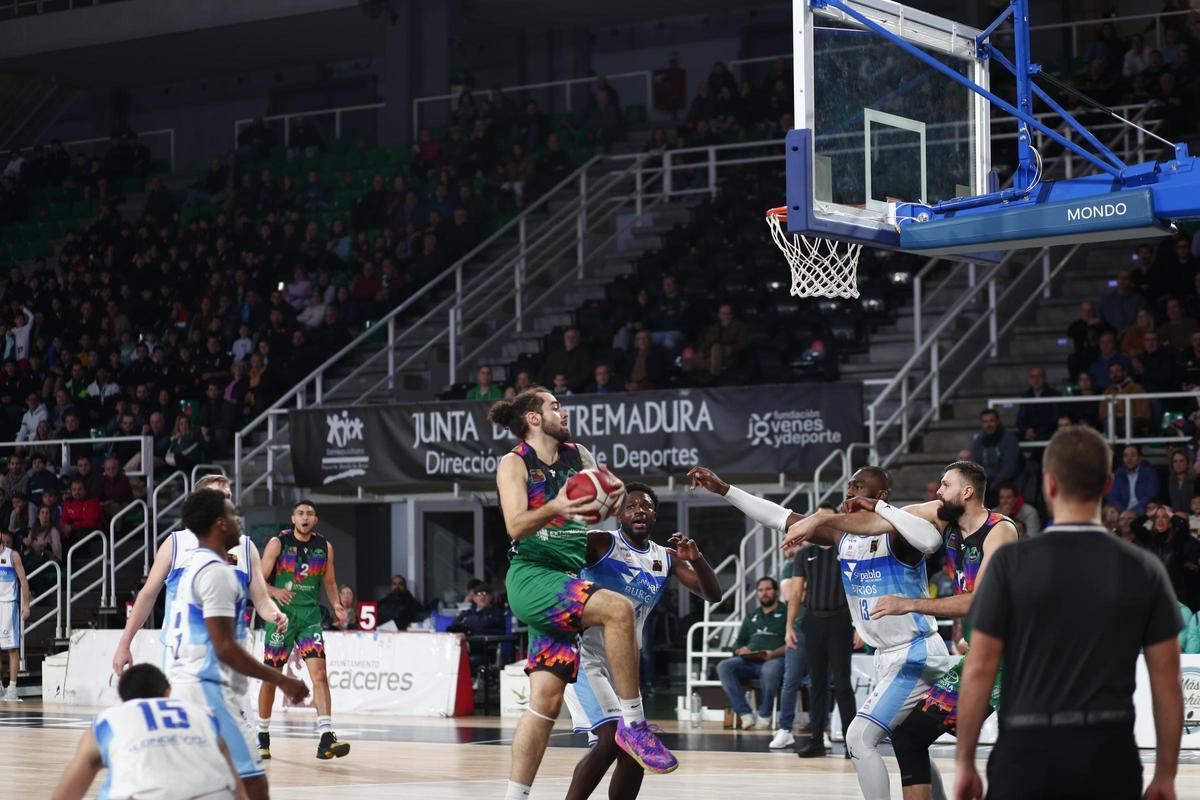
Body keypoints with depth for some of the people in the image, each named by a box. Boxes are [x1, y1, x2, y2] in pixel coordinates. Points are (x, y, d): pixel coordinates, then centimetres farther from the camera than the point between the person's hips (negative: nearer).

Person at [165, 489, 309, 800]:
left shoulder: (195, 566, 16)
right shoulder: (216, 572, -15)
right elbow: (225, 648, -19)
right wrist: (281, 680, -15)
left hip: (186, 684, 11)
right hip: (209, 689, -11)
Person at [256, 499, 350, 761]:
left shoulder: (324, 546, 6)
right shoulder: (278, 543, -4)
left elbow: (329, 582, 18)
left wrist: (337, 606, 1)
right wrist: (275, 591, -25)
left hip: (310, 614, 2)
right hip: (282, 613, -2)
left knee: (319, 673, -14)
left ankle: (326, 739, -21)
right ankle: (262, 737, 23)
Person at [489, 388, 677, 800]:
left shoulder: (579, 456, 15)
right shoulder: (514, 464, -3)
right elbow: (515, 526, -16)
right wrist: (554, 508, -35)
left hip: (568, 580, 6)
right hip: (531, 576, -6)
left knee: (547, 696, -2)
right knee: (618, 608, -29)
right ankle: (633, 724, -22)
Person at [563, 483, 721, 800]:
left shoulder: (666, 558, 10)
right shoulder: (601, 544, -10)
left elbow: (713, 594, 6)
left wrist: (696, 558, -12)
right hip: (586, 655, -7)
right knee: (612, 738, -21)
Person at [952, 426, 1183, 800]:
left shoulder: (1011, 562, -5)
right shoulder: (1144, 569, 1)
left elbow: (979, 669, -4)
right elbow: (1167, 681, 3)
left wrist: (964, 762, 4)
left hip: (1029, 753, -2)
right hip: (1110, 755, 2)